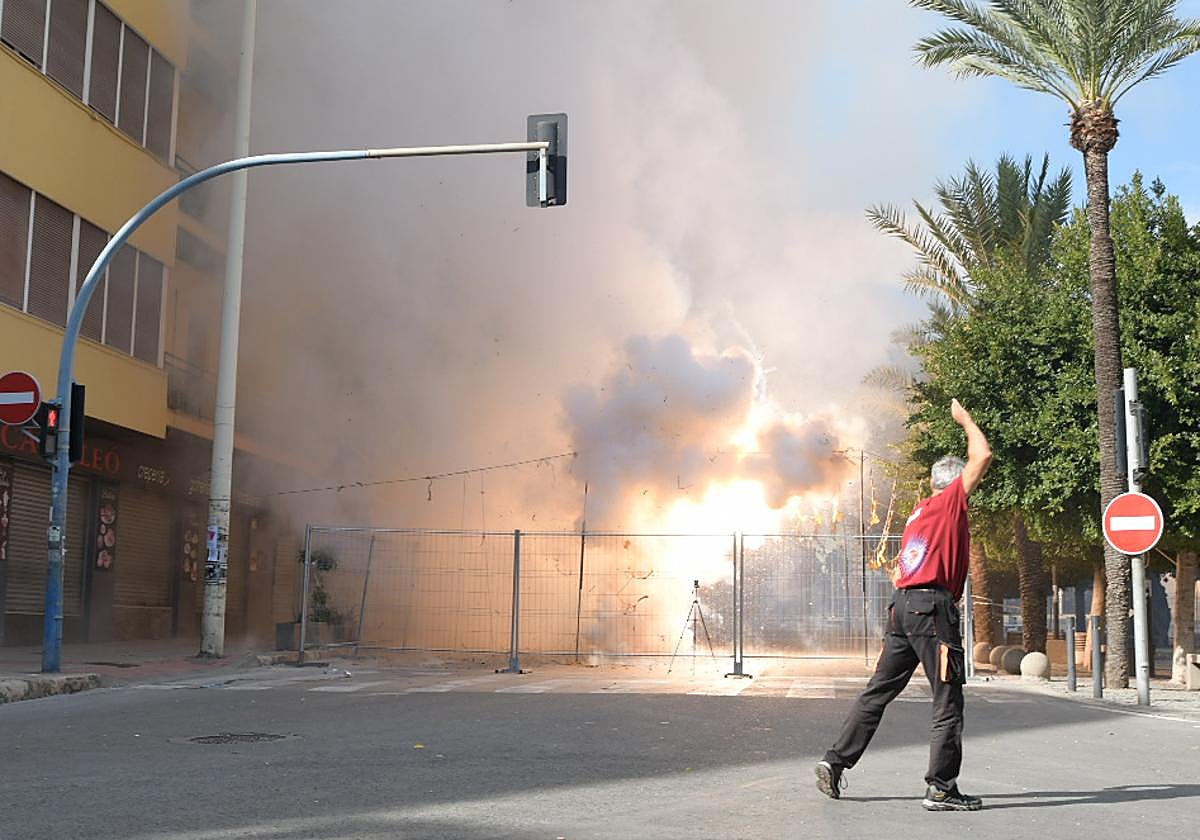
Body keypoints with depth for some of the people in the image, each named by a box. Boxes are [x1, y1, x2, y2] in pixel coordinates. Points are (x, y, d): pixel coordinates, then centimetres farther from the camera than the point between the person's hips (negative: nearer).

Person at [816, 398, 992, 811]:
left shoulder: (918, 513, 22)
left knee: (878, 691, 13)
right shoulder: (950, 502, -1)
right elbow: (983, 456, -3)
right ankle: (941, 789, -1)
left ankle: (836, 760, 12)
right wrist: (964, 418, 12)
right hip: (933, 606, -8)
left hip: (902, 605, 8)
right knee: (948, 701, -2)